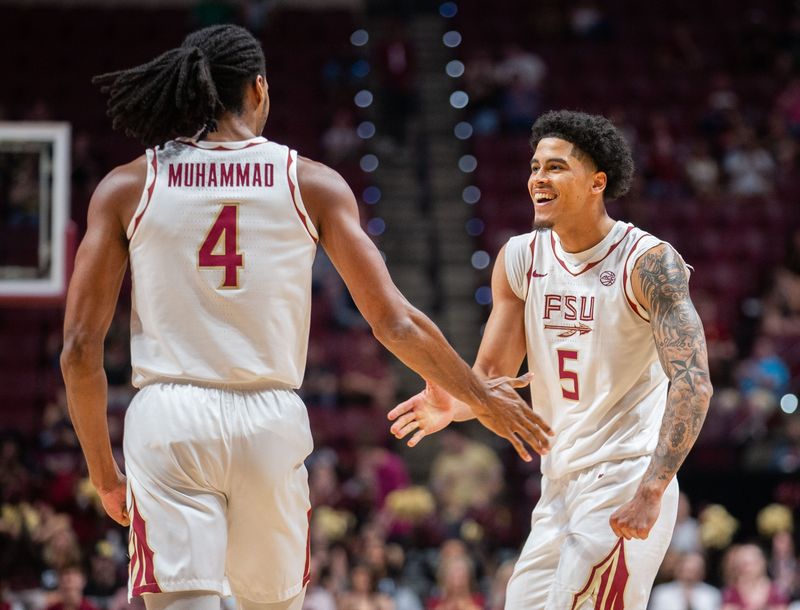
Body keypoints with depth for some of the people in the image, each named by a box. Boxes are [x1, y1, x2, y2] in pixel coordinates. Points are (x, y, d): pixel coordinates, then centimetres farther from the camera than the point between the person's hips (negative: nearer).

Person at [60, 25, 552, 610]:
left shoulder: (127, 187, 5)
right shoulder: (312, 183, 5)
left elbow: (80, 347, 3)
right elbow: (395, 323, 5)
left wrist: (104, 473, 14)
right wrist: (483, 397, 19)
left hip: (168, 423, -1)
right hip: (271, 422, 1)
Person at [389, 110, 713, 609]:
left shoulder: (648, 262, -13)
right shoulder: (521, 258, 6)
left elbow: (692, 382, -20)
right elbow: (493, 375, 10)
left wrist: (651, 492, -28)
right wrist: (454, 405, -15)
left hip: (624, 481, -7)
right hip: (560, 487, 7)